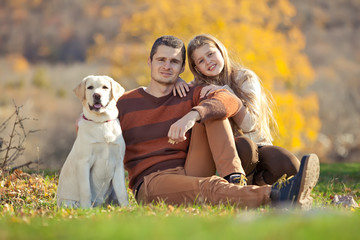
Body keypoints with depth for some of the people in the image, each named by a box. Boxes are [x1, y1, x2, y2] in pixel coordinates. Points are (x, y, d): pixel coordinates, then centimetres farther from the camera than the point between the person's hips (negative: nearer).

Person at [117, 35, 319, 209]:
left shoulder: (191, 96, 11)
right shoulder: (124, 105, 9)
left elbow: (231, 101, -12)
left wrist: (193, 115, -31)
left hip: (190, 173, 4)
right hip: (151, 183, -3)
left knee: (211, 109, -12)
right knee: (210, 188, -37)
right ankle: (277, 196, -63)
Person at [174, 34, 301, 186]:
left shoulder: (245, 78, -2)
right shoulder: (200, 87, 6)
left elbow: (248, 124, -13)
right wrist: (177, 81, -9)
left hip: (259, 145, 0)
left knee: (290, 166, -31)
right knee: (243, 145, -38)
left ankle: (254, 184, -5)